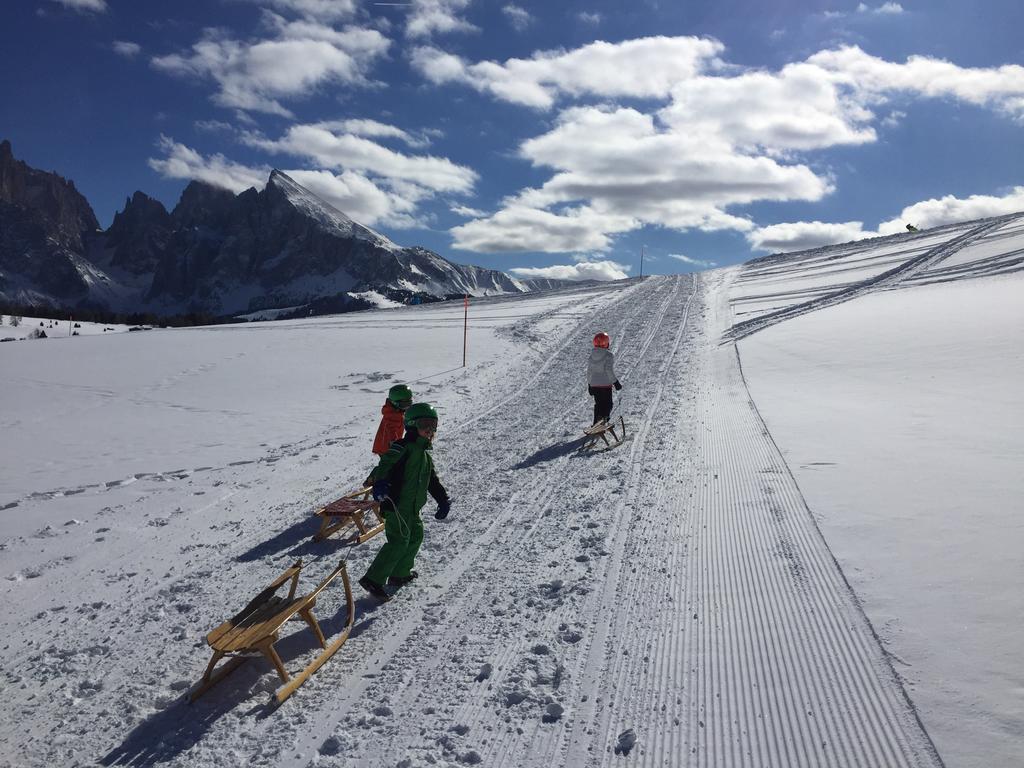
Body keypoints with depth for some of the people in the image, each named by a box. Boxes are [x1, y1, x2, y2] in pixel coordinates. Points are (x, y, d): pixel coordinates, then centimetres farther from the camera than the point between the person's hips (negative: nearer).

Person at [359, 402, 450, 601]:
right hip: (397, 504, -10)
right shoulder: (403, 447, -13)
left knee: (416, 536, 18)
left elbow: (433, 481, 25)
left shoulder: (426, 455, 18)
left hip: (412, 508, 10)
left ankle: (400, 574, 33)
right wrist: (379, 482, -43)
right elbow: (385, 464, -26)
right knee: (399, 542, -12)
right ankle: (373, 580, -8)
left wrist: (443, 500, 18)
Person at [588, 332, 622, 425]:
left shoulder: (592, 355, 5)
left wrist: (589, 384, 18)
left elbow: (589, 371, 9)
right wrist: (615, 382, -10)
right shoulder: (608, 355, -13)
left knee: (598, 405, 18)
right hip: (606, 384, -6)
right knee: (607, 405, 6)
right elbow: (609, 370, -19)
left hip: (594, 385, 6)